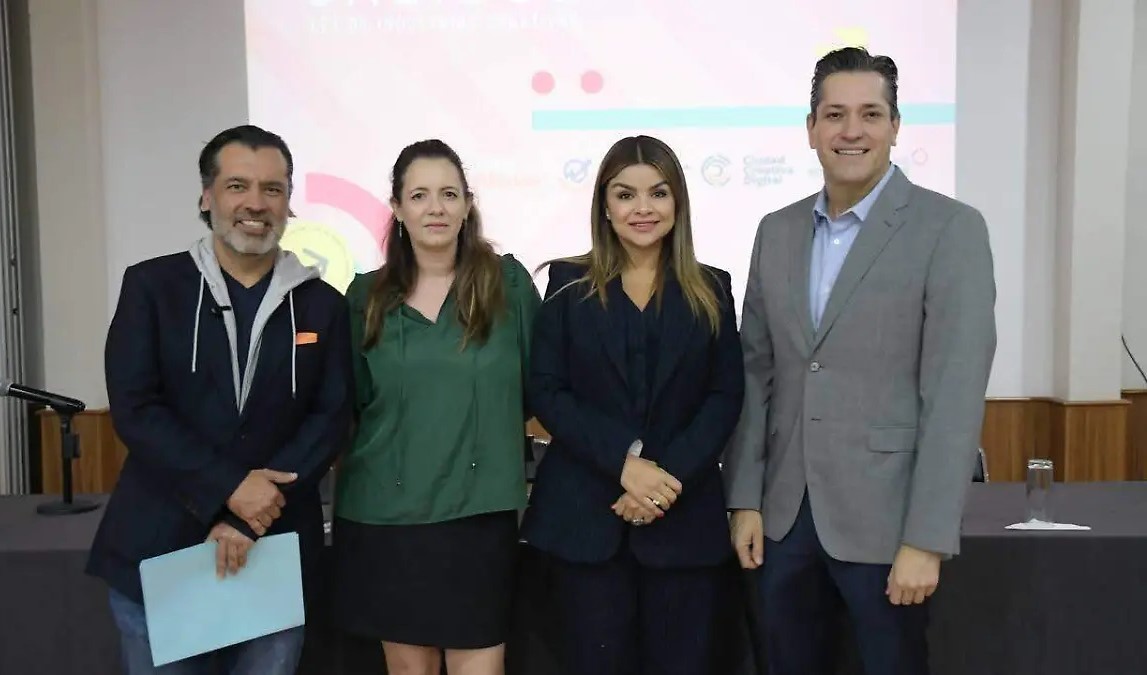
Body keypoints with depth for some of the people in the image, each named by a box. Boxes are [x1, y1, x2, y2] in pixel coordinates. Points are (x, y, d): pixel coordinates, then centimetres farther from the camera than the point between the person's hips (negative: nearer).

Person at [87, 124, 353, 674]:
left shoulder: (322, 304, 5)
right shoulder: (150, 285, 1)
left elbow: (330, 418, -2)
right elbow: (134, 408, -7)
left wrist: (252, 518, -12)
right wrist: (230, 489, -17)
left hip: (275, 554, 1)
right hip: (157, 551, -1)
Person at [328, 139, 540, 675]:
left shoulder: (508, 282, -1)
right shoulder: (367, 296, 4)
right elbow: (347, 401, 11)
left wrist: (487, 431, 3)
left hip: (477, 510, -2)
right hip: (384, 512, 2)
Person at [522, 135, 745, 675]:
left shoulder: (711, 289, 7)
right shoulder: (569, 285, 4)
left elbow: (725, 397, 1)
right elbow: (545, 391, -3)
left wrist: (670, 476, -13)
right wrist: (624, 461, -16)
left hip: (684, 514, 1)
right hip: (585, 514, 0)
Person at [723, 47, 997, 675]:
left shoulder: (950, 229, -8)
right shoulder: (777, 231, 8)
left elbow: (955, 393, -13)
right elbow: (755, 373, 8)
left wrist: (925, 539, -16)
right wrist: (745, 499, 4)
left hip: (884, 518, -4)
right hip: (786, 515, 5)